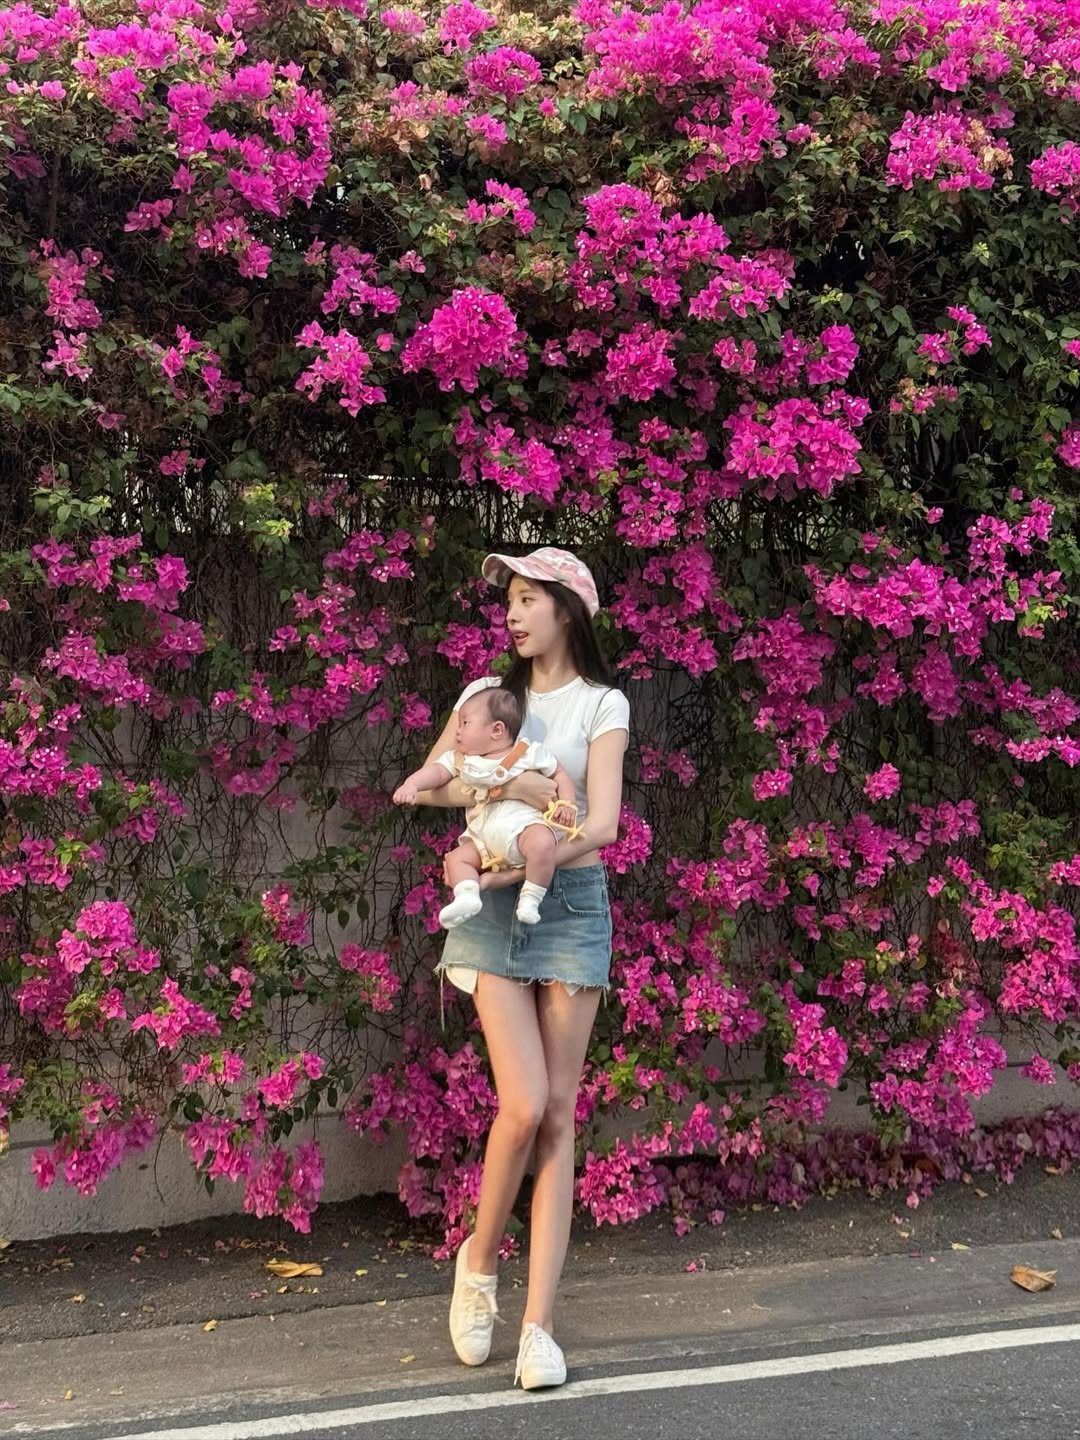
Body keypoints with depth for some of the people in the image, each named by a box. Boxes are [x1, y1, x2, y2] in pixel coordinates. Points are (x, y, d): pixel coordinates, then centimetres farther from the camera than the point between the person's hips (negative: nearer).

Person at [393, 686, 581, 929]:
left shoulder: (530, 752, 4)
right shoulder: (461, 760, 14)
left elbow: (560, 775, 10)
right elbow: (436, 771, 0)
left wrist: (566, 805, -6)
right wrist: (411, 784, -20)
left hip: (524, 825, -5)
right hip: (484, 839, 5)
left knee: (542, 843, -35)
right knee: (456, 858, -11)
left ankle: (530, 899, -25)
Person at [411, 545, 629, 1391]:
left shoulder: (602, 704, 2)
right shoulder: (487, 694, 10)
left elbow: (602, 825, -8)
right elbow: (427, 787, 6)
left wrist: (517, 867, -19)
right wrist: (506, 787, -11)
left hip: (573, 905, 0)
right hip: (495, 908, 1)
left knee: (559, 1115, -1)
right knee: (525, 1103, -13)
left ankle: (539, 1323, 2)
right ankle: (480, 1260, 14)